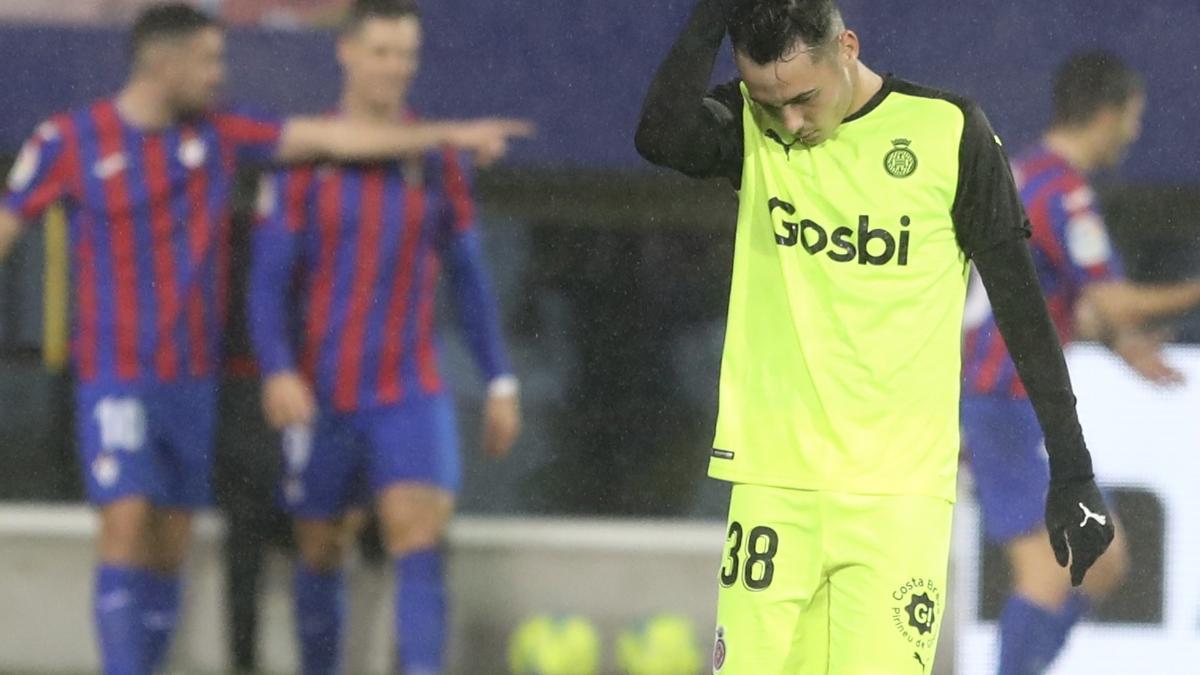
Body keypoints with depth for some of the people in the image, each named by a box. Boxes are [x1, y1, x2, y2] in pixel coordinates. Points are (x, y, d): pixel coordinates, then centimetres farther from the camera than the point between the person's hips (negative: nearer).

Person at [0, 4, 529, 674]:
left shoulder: (218, 133, 3)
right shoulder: (68, 141, -7)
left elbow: (331, 137, 3)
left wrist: (451, 134, -1)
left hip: (193, 380, 5)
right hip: (115, 377, -4)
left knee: (170, 551, 5)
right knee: (128, 527, -16)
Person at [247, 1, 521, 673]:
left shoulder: (437, 161, 4)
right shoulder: (303, 159, -3)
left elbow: (470, 279, 12)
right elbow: (268, 282, -6)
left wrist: (501, 382, 10)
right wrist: (277, 372, -21)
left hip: (412, 396, 0)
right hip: (322, 397, 0)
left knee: (421, 540, -16)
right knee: (321, 554, 9)